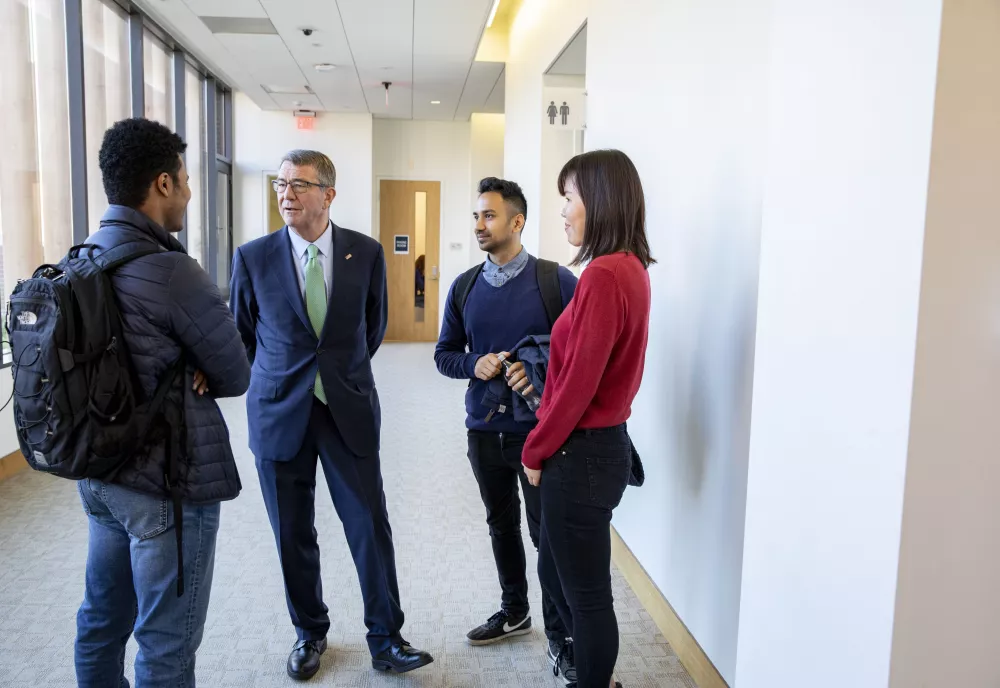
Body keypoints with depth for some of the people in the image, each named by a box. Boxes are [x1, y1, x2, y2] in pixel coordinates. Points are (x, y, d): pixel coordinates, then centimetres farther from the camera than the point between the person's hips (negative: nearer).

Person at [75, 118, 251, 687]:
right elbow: (237, 378, -13)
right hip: (170, 482, -8)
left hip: (98, 472, 9)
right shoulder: (172, 273, -23)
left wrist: (179, 372, -5)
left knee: (102, 619, 23)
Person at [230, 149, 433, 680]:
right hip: (280, 414, 1)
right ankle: (310, 633, 33)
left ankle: (386, 640, 19)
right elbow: (242, 330, 12)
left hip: (349, 411, 0)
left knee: (370, 527, 2)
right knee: (293, 535, 11)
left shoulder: (366, 252, -2)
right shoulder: (253, 257, -3)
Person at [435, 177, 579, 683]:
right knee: (501, 524, 19)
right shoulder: (464, 288, 3)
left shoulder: (556, 281, -10)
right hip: (485, 429, 5)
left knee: (547, 533, 3)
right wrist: (475, 365, -13)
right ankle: (514, 611, 40)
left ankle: (559, 636, 22)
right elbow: (445, 354, 8)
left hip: (540, 429, -4)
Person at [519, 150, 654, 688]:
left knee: (586, 594, 9)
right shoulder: (630, 267, 7)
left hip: (581, 454, -10)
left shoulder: (604, 275, -22)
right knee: (555, 572, 24)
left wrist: (535, 451, -8)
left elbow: (579, 383, -20)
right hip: (602, 442, 10)